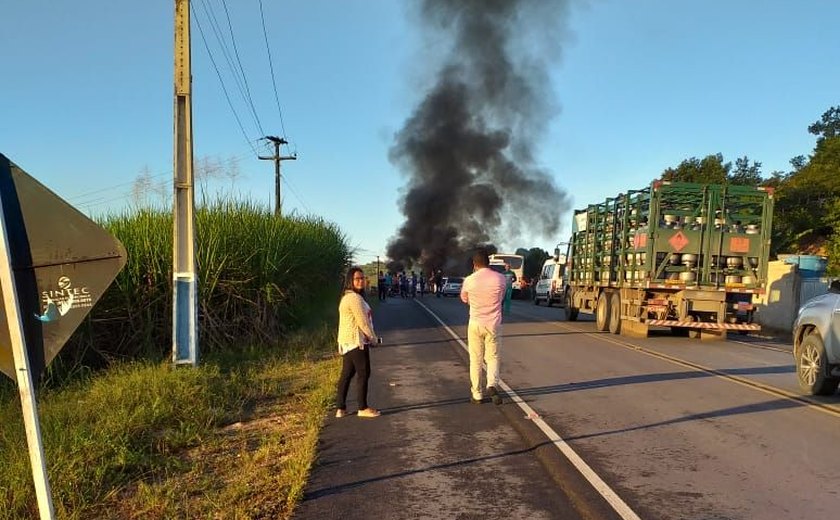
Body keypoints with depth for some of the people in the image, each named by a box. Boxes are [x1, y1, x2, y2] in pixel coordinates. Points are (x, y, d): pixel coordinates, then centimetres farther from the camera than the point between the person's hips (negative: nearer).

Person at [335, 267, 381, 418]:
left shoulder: (347, 297, 16)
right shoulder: (355, 298, -17)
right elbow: (363, 322, -18)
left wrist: (371, 337, 13)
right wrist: (374, 338, -5)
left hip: (347, 341, 10)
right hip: (356, 341, -10)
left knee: (347, 374, 12)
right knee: (363, 374, 0)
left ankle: (340, 408, 15)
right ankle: (363, 408, 7)